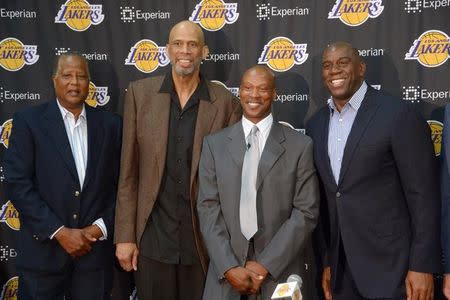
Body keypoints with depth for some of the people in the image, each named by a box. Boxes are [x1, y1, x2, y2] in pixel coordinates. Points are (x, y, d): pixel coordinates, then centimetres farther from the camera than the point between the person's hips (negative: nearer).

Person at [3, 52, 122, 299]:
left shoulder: (110, 124, 5)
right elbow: (17, 183, -8)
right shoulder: (28, 120, -2)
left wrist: (100, 227, -7)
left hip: (95, 249, 2)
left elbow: (121, 183, 5)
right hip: (43, 249, -2)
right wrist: (59, 232, -12)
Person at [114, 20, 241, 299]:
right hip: (153, 238, 1)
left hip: (204, 240, 0)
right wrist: (125, 235, -1)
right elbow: (128, 173, 1)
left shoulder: (226, 102, -3)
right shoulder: (140, 93, 0)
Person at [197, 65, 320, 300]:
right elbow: (208, 209, -1)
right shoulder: (214, 143, 3)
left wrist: (266, 265, -12)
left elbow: (306, 212, -6)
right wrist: (229, 267, -11)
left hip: (281, 273, -1)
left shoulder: (300, 145, -2)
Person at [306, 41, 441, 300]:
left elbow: (424, 194, -11)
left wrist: (422, 266, -13)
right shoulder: (316, 125, 7)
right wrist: (326, 260, 12)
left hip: (390, 266, -5)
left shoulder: (398, 114, -11)